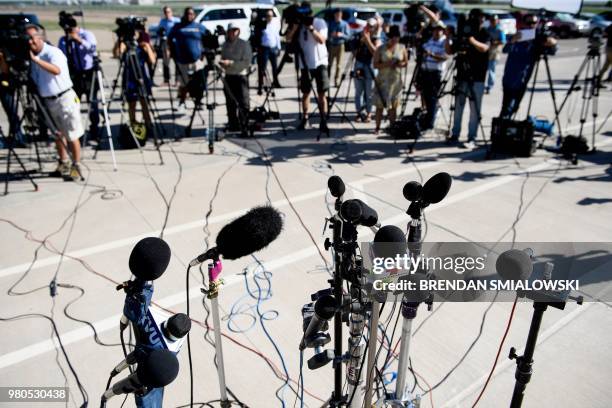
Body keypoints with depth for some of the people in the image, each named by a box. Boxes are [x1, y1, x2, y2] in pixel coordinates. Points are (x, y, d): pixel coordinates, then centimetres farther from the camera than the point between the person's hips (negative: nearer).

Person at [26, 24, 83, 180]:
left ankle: (76, 166, 6)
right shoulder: (33, 56, 9)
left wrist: (36, 59, -35)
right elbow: (33, 80, 18)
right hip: (47, 101, 8)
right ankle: (63, 164, 26)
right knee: (57, 135, 15)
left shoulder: (53, 52, -13)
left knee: (72, 136, -3)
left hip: (64, 98, -8)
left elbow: (56, 70, -33)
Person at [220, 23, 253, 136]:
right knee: (230, 103, 11)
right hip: (228, 77, 6)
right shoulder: (225, 44, 12)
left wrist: (230, 63, -19)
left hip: (241, 76, -6)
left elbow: (246, 62, -14)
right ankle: (233, 125, 23)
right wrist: (222, 63, -2)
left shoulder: (244, 44, -5)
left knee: (243, 103, -10)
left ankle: (244, 127, -8)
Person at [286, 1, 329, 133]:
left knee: (322, 93, -6)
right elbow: (288, 38, -5)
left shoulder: (320, 22, 0)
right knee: (306, 92, 8)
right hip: (305, 64, 3)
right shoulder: (299, 24, 7)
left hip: (320, 63, -3)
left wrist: (311, 28, -21)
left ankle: (323, 121, -6)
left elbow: (322, 39, -15)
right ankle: (304, 119, 19)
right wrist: (296, 25, -15)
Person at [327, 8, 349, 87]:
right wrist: (331, 35, -15)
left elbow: (347, 36, 0)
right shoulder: (331, 24, 6)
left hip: (340, 45, -1)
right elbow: (328, 35, 7)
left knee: (339, 64, -1)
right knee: (330, 64, 0)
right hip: (332, 45, 1)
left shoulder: (345, 24, 2)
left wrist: (341, 35, -20)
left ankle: (336, 81, 6)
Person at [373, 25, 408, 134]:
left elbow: (406, 62, 11)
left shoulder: (402, 48, 6)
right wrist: (387, 64, -20)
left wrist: (400, 64, -11)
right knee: (380, 105, -3)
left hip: (396, 80, 2)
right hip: (382, 80, -2)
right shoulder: (380, 49, -2)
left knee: (393, 105, 4)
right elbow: (375, 65, -5)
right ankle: (377, 127, 4)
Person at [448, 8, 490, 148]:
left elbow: (484, 48, -18)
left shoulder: (484, 34, 1)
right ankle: (455, 135, 14)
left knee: (474, 109, -4)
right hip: (462, 75, 4)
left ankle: (471, 139, -4)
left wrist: (471, 39, -31)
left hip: (476, 78, -4)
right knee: (458, 106, 6)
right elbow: (450, 50, 11)